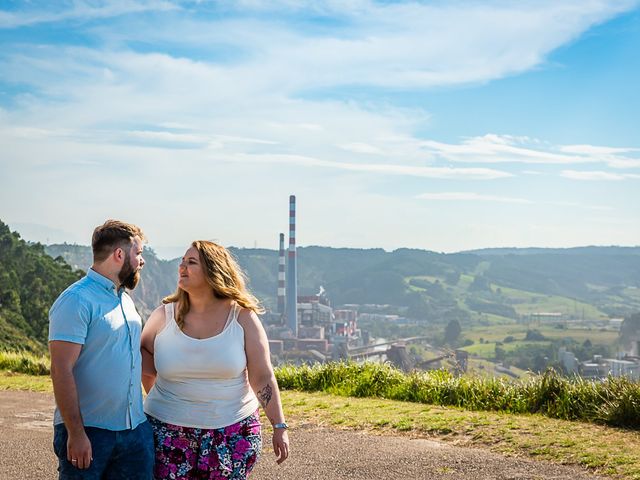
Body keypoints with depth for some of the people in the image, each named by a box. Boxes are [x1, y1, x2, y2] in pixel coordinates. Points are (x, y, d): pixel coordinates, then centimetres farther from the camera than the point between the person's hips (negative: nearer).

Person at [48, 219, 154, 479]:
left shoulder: (125, 299, 14)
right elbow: (61, 371, -18)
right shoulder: (76, 300, -13)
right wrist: (76, 433, -21)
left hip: (136, 429, 7)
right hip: (88, 431, -7)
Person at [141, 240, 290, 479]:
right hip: (170, 432, 1)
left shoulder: (242, 316, -4)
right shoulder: (163, 315, 0)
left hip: (232, 432, -1)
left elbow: (263, 378, -4)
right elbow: (142, 352, 17)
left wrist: (279, 427, -7)